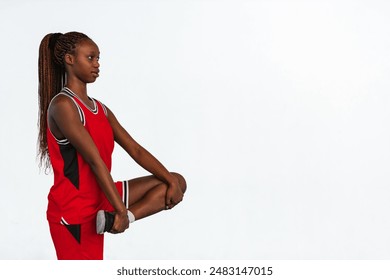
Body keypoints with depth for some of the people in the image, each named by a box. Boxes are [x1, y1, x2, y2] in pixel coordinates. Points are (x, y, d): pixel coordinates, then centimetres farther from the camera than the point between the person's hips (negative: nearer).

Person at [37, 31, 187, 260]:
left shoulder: (101, 109, 10)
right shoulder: (62, 105, -17)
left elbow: (135, 150, 5)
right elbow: (95, 160, -23)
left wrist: (171, 180, -6)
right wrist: (121, 210, -25)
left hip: (101, 197, 9)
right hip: (73, 209, -9)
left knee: (177, 183, 5)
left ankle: (115, 219, -13)